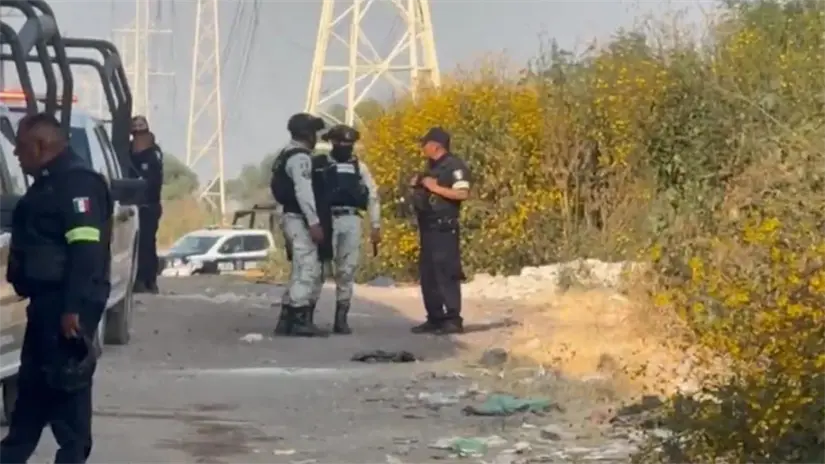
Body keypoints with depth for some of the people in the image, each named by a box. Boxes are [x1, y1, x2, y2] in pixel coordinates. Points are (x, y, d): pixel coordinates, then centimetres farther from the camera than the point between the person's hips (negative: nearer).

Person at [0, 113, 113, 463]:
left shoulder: (77, 183, -16)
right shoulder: (49, 183, 17)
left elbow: (86, 249, -24)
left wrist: (73, 306, -28)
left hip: (66, 303, -10)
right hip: (48, 300, 10)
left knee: (65, 381, -6)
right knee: (33, 379, 18)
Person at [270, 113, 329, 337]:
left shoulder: (287, 155, 20)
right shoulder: (300, 157, -13)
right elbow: (304, 191, -23)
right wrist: (314, 222, -27)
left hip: (292, 217, 11)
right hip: (300, 219, -11)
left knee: (301, 271, 14)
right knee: (307, 270, -12)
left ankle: (287, 319, 13)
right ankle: (301, 320, -14)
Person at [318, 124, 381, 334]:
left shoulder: (359, 167, 13)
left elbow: (373, 196, 14)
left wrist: (375, 226, 8)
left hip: (351, 221, 3)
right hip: (327, 220, -3)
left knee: (347, 271, 2)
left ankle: (341, 318, 6)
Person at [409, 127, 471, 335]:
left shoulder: (454, 165, -10)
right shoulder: (432, 167, 18)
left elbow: (462, 193, -22)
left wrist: (435, 187, -20)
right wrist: (418, 186, 7)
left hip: (444, 228, -10)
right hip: (428, 228, 10)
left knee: (446, 273, -10)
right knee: (427, 275, 9)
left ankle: (453, 319, -9)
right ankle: (435, 318, 13)